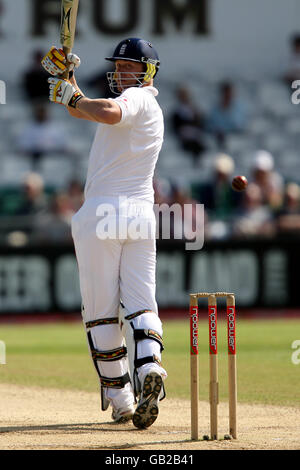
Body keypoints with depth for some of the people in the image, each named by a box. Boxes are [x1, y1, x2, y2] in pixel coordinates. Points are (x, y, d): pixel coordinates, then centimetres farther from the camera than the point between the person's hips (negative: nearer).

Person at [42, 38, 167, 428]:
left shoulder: (138, 98, -5)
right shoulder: (151, 109, 23)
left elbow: (109, 113, -30)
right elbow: (84, 111, 28)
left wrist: (72, 95, -15)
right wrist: (64, 73, 14)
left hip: (102, 213, -8)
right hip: (142, 216, 8)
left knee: (101, 311, 1)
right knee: (141, 304, -1)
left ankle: (120, 399, 1)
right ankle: (149, 366, -28)